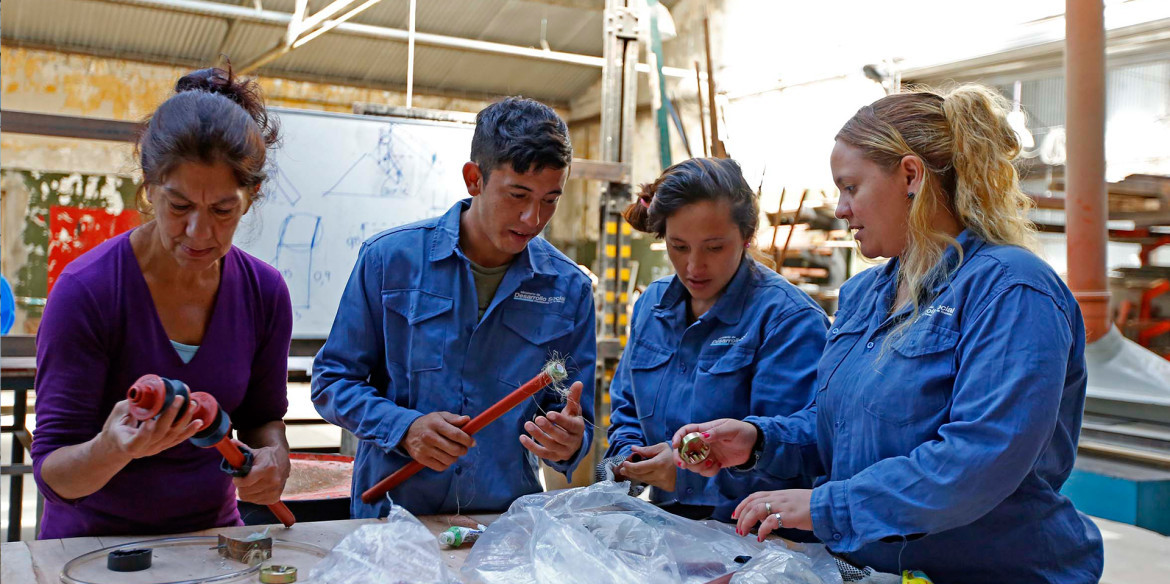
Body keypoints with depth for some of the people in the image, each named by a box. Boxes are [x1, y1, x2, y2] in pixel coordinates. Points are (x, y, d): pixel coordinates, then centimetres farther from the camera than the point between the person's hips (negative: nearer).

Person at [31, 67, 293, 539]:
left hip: (212, 531, 2)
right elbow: (54, 475, -12)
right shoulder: (86, 291, -15)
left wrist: (274, 457, -11)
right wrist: (114, 449, -31)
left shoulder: (264, 292, -4)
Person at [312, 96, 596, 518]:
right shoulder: (389, 258, -2)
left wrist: (570, 443, -13)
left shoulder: (570, 289, 4)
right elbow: (332, 382, 4)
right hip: (390, 509, -4)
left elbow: (577, 420, 9)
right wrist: (404, 428, -12)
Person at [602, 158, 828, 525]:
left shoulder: (789, 319, -10)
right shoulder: (651, 306, 11)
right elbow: (627, 409, 23)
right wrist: (628, 457, 3)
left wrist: (692, 471, -24)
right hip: (666, 526, 8)